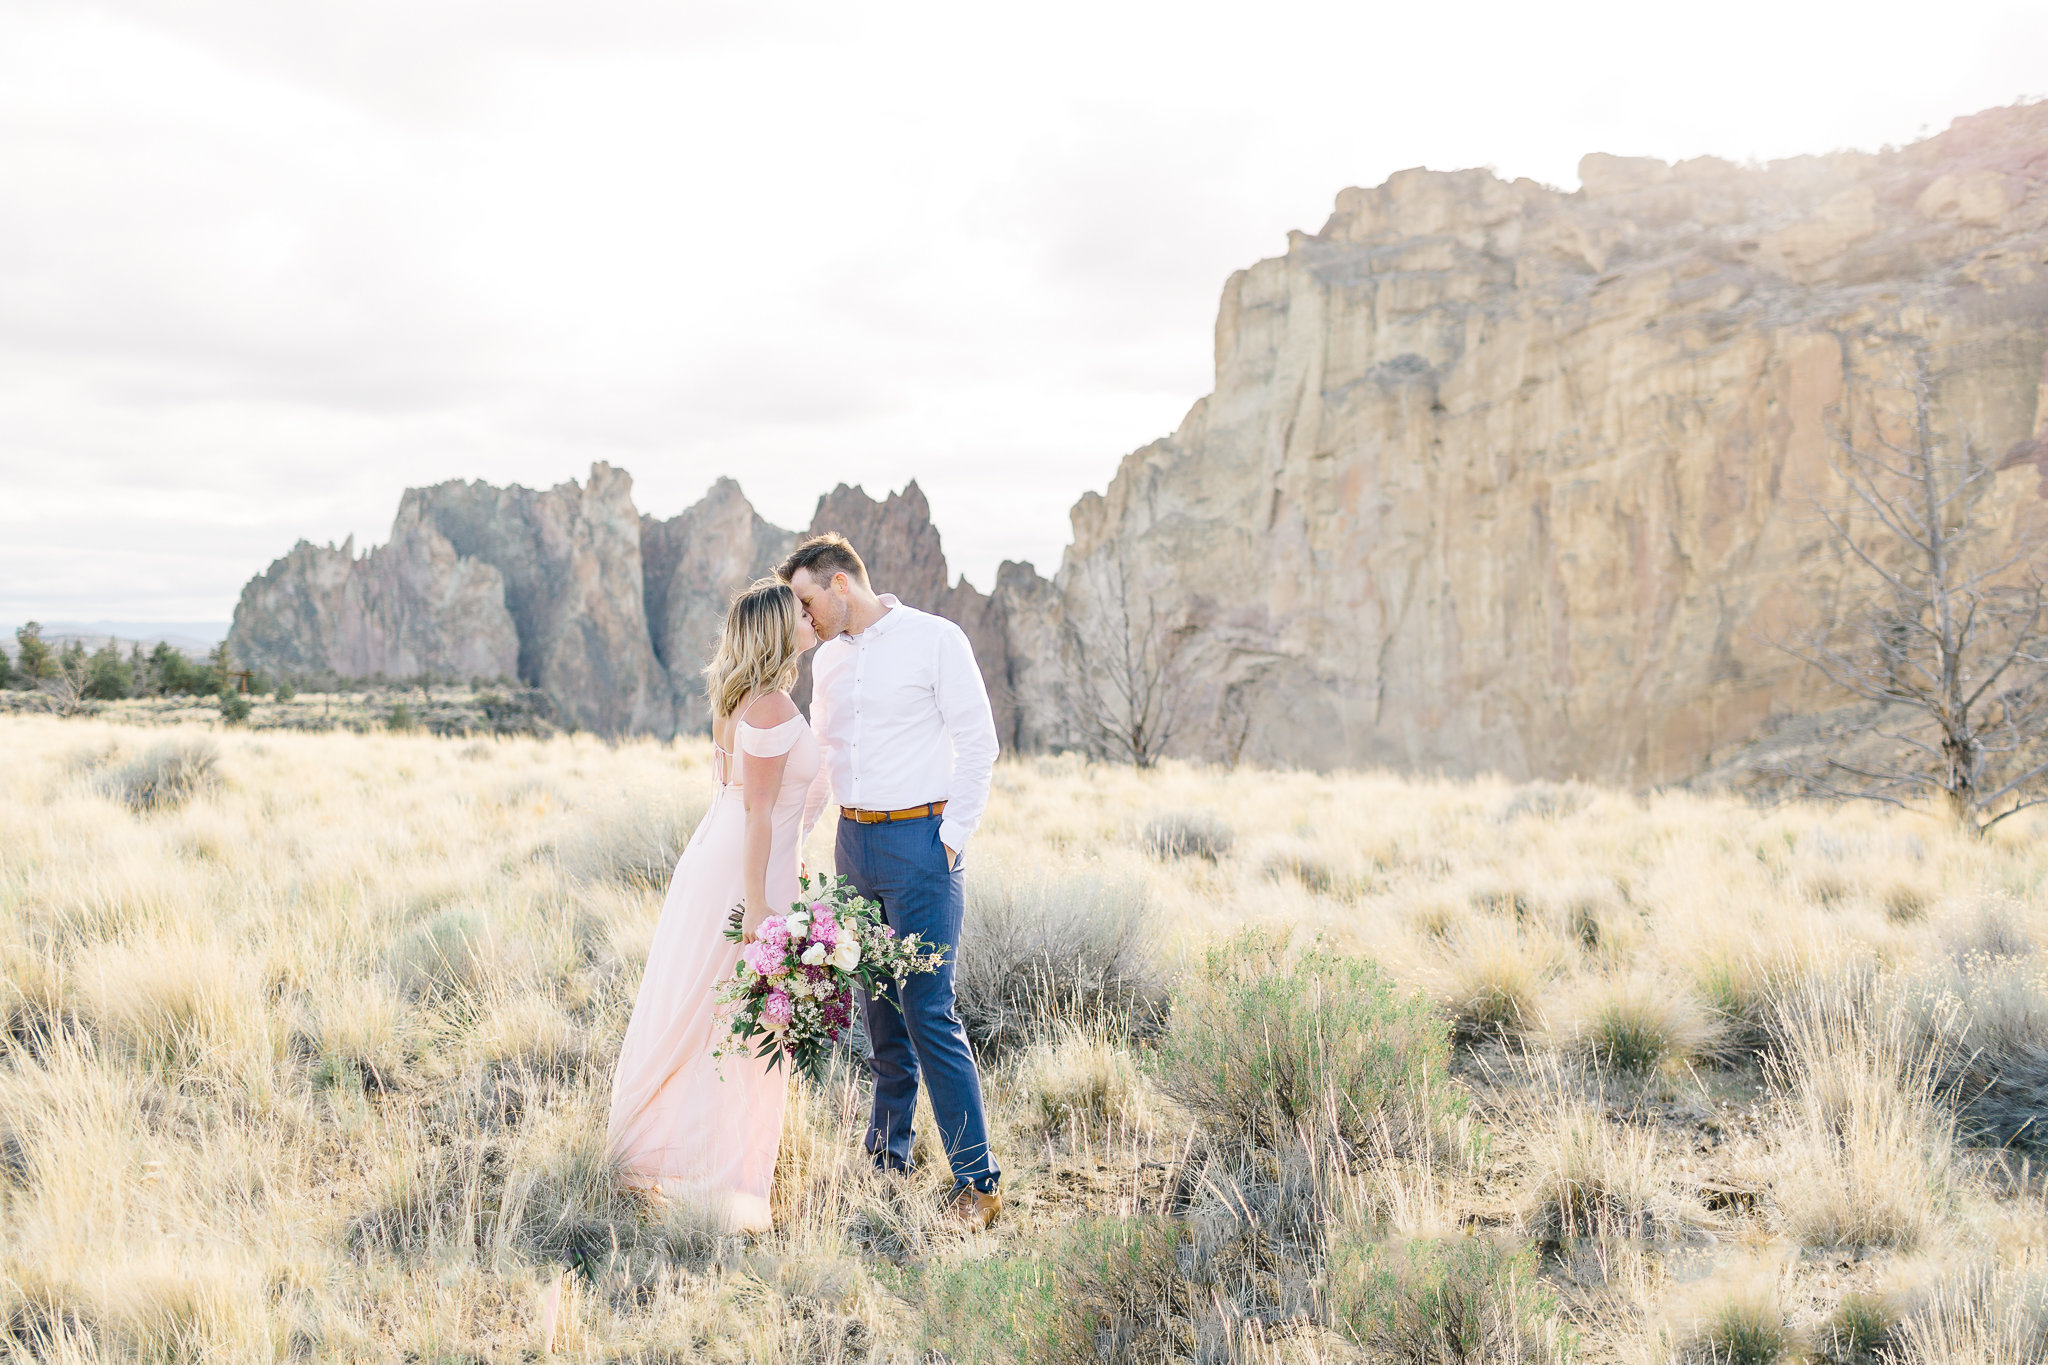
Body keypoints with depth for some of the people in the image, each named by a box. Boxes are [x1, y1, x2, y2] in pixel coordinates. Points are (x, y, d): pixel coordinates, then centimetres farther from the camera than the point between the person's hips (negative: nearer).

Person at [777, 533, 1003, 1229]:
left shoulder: (934, 639, -5)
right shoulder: (827, 659, 14)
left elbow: (978, 742, -6)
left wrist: (953, 838, -9)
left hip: (919, 840, -6)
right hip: (853, 842, 6)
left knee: (929, 1011, -10)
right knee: (879, 1008, 10)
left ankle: (978, 1180, -5)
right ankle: (887, 1154, 20)